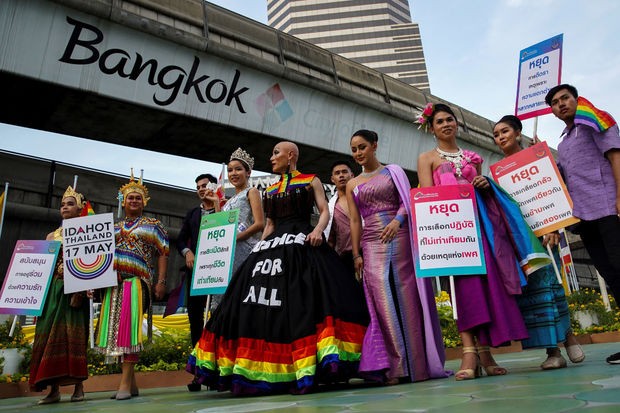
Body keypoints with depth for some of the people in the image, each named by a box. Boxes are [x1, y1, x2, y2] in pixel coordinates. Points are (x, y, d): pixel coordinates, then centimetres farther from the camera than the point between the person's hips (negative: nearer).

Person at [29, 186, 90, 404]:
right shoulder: (52, 236, 18)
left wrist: (81, 290, -17)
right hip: (52, 289, 5)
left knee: (72, 334, -9)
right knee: (49, 334, -2)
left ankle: (78, 386, -4)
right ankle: (54, 389, 2)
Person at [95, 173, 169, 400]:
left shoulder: (153, 225, 10)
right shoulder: (114, 228, 24)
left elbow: (162, 255, 3)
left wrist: (161, 281, -8)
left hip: (137, 280, -5)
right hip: (114, 282, 5)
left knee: (129, 329, -14)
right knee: (116, 329, 2)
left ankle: (125, 383, -13)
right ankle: (131, 382, 10)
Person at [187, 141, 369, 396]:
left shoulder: (311, 181, 11)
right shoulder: (270, 191, 24)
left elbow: (324, 211, 1)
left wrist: (318, 230, -18)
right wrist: (260, 248, 10)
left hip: (303, 245, -5)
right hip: (274, 245, 5)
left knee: (304, 303, -19)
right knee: (265, 306, -4)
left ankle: (306, 370, -15)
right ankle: (273, 372, 1)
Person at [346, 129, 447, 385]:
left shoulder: (393, 171, 11)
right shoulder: (352, 185, 17)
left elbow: (406, 200, 0)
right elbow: (354, 221, 11)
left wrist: (398, 220, -21)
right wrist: (356, 254, 3)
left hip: (400, 238, -2)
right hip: (372, 244, 2)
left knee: (407, 297, -4)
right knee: (384, 301, -6)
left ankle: (418, 363, 5)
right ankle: (395, 367, -3)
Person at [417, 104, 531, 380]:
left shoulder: (472, 157, 24)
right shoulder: (427, 158, 13)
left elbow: (485, 192, 25)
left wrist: (485, 186, 2)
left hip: (479, 221, 4)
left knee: (488, 280, -7)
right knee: (466, 280, -17)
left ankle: (484, 351, -2)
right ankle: (469, 352, -19)